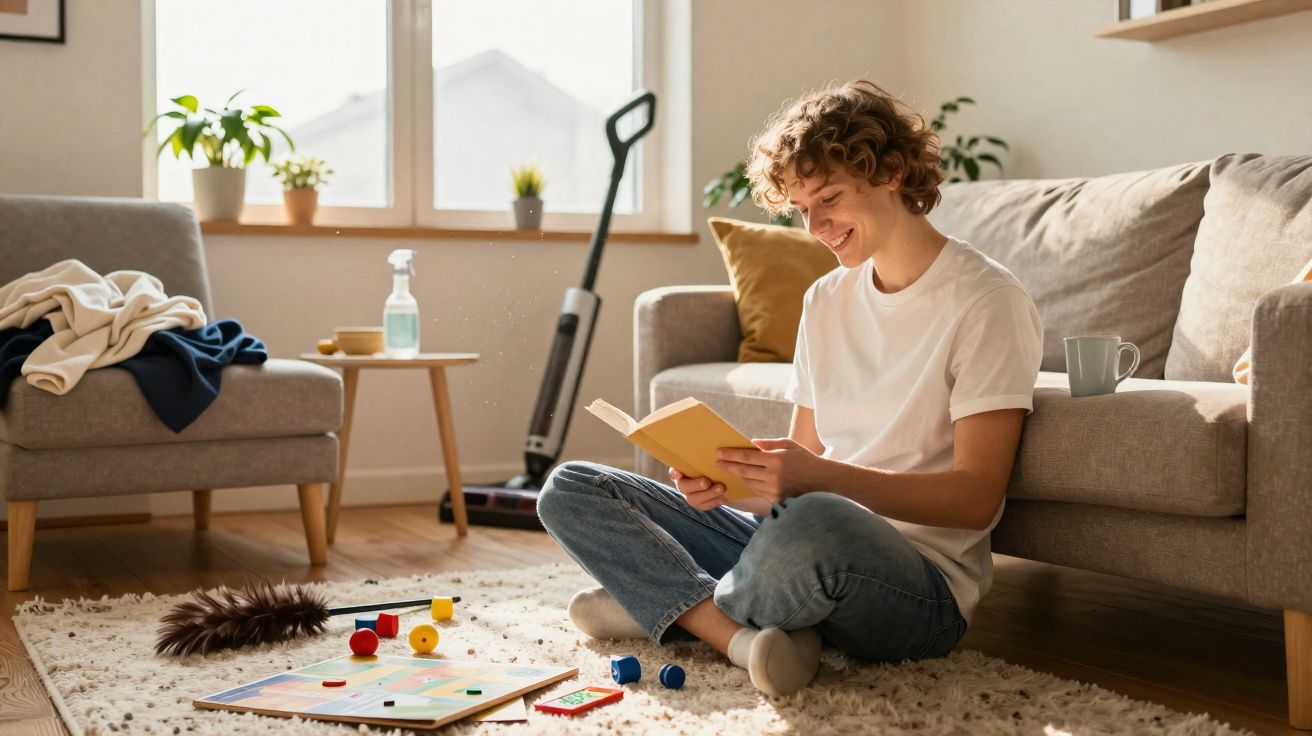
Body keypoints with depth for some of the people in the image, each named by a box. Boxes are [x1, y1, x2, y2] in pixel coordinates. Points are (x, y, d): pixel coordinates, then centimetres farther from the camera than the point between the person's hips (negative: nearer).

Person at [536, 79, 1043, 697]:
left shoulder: (986, 302, -8)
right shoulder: (826, 299, 15)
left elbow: (975, 497, -14)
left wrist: (821, 476, -26)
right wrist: (725, 478, -7)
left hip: (922, 585, -7)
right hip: (792, 534, 7)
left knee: (812, 523, -42)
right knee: (569, 490, -1)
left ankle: (670, 606, -11)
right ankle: (741, 633, -20)